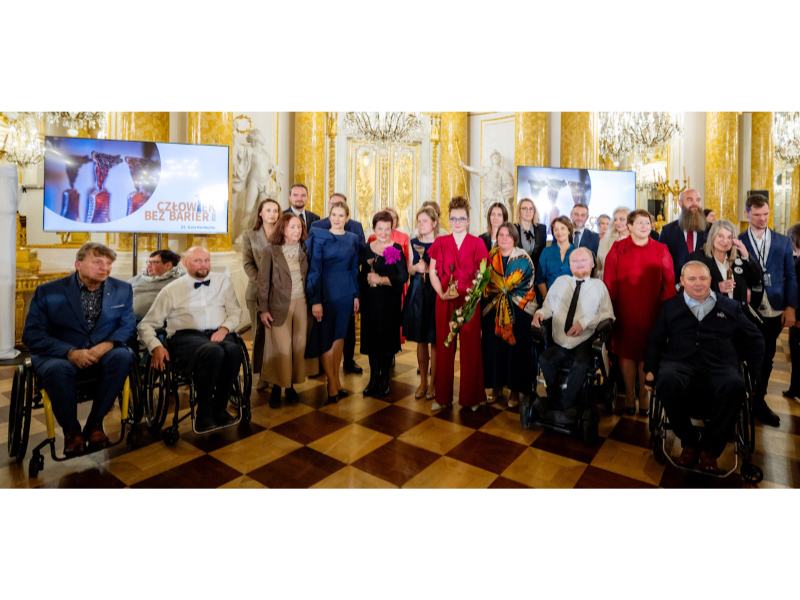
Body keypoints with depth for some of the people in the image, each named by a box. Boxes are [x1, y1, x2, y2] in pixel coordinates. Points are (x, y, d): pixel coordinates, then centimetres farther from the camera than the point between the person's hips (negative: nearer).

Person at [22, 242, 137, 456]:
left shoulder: (122, 289, 4)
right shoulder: (48, 292, -3)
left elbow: (128, 326, 3)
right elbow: (32, 335, -6)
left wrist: (107, 344, -20)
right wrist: (71, 353, -24)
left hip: (103, 355, 2)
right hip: (59, 355, -1)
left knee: (122, 357, -32)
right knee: (57, 369, -36)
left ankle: (95, 424, -14)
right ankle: (71, 430, -10)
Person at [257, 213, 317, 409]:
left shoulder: (304, 250, 7)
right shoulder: (270, 251, -2)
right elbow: (263, 281, -3)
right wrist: (263, 309, -7)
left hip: (302, 304, 3)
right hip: (280, 305, -3)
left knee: (299, 346, 5)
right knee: (281, 348, -3)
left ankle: (291, 385, 20)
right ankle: (277, 387, 14)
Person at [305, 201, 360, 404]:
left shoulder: (352, 239, 7)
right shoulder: (319, 237, -5)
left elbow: (355, 268, 11)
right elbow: (314, 270, -9)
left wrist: (356, 295, 6)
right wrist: (315, 300, -13)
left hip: (346, 293, 4)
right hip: (326, 291, -3)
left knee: (339, 336, 11)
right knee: (325, 338, 3)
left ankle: (336, 379, 23)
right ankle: (332, 383, 15)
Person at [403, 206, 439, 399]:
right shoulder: (415, 243, 9)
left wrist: (429, 269, -15)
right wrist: (416, 267, -5)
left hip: (435, 293, -4)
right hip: (417, 292, 4)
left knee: (434, 340, 1)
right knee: (420, 339, 10)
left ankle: (433, 383, 15)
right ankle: (423, 382, 22)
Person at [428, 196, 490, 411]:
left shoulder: (477, 243, 4)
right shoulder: (440, 242, 7)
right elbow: (433, 272, 4)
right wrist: (442, 293, -11)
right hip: (445, 300, 1)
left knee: (470, 347, 3)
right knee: (444, 346, 5)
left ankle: (471, 397, 18)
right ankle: (443, 396, 17)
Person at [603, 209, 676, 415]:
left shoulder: (660, 250, 6)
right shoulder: (618, 249, 2)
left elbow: (668, 282, 4)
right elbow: (609, 281, -1)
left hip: (651, 311, 1)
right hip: (624, 311, -1)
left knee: (647, 352, 5)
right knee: (626, 351, 6)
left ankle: (644, 394, 20)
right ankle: (629, 393, 21)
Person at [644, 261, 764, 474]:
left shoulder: (730, 306, 21)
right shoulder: (670, 306, 19)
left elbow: (755, 341, 21)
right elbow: (655, 340, 14)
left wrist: (754, 373, 10)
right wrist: (650, 370, 2)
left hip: (719, 366, 1)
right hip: (680, 362, -1)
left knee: (734, 385, -36)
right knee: (667, 379, -38)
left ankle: (709, 448, -14)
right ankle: (689, 441, -12)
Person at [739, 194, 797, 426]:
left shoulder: (783, 242, 7)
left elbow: (790, 276, 7)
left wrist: (790, 307, -1)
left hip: (774, 311, 3)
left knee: (766, 358, 12)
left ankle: (759, 402, 27)